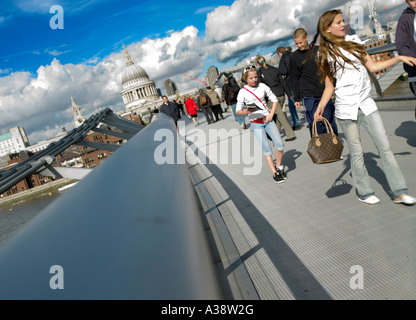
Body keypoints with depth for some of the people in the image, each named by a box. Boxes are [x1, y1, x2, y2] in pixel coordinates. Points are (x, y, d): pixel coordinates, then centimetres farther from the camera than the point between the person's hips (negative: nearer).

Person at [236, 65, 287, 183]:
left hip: (267, 119, 3)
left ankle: (279, 166, 15)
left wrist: (271, 114, -2)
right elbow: (238, 111, -3)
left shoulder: (262, 86, 4)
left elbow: (274, 100, 11)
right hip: (256, 123, -2)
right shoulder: (243, 92, -3)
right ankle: (275, 173, -1)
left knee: (279, 144, -7)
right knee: (266, 148, -9)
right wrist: (247, 111, -24)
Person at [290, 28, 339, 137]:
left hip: (324, 93, 2)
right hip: (308, 96, -2)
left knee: (330, 120, 4)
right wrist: (296, 98, 2)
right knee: (315, 123, -6)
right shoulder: (294, 57, 4)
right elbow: (294, 79, 5)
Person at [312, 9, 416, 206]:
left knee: (384, 146, 1)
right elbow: (329, 86, 1)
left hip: (366, 103, 4)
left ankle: (399, 192, 8)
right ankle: (364, 192, 18)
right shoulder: (326, 54, 2)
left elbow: (372, 67, 14)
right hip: (346, 108, -3)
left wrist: (398, 58, 5)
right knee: (356, 152, 3)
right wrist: (320, 107, -13)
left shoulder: (354, 41, 11)